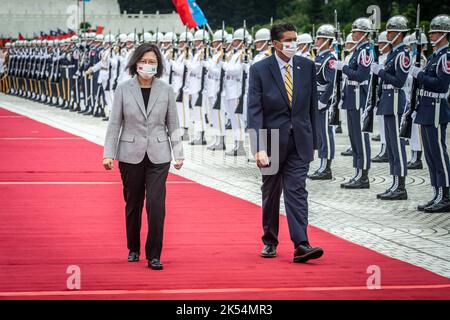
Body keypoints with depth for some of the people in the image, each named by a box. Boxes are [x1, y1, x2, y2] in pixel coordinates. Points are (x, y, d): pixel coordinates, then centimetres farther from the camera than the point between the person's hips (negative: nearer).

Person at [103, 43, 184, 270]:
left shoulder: (166, 90, 2)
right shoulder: (123, 89, -1)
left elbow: (173, 124, 6)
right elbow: (114, 123, 1)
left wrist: (178, 153, 3)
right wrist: (109, 153, -4)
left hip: (158, 156, 0)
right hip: (131, 155, 0)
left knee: (156, 205, -10)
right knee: (133, 204, 11)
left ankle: (154, 255, -4)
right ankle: (133, 249, 29)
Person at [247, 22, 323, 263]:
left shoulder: (307, 67, 3)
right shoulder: (259, 70, -6)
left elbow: (312, 106, 9)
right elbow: (254, 111, -11)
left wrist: (312, 141, 9)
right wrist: (259, 148, -19)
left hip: (299, 141, 1)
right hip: (273, 140, -1)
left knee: (297, 191, -8)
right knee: (271, 194, 12)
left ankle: (301, 245, -15)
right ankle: (270, 241, 27)